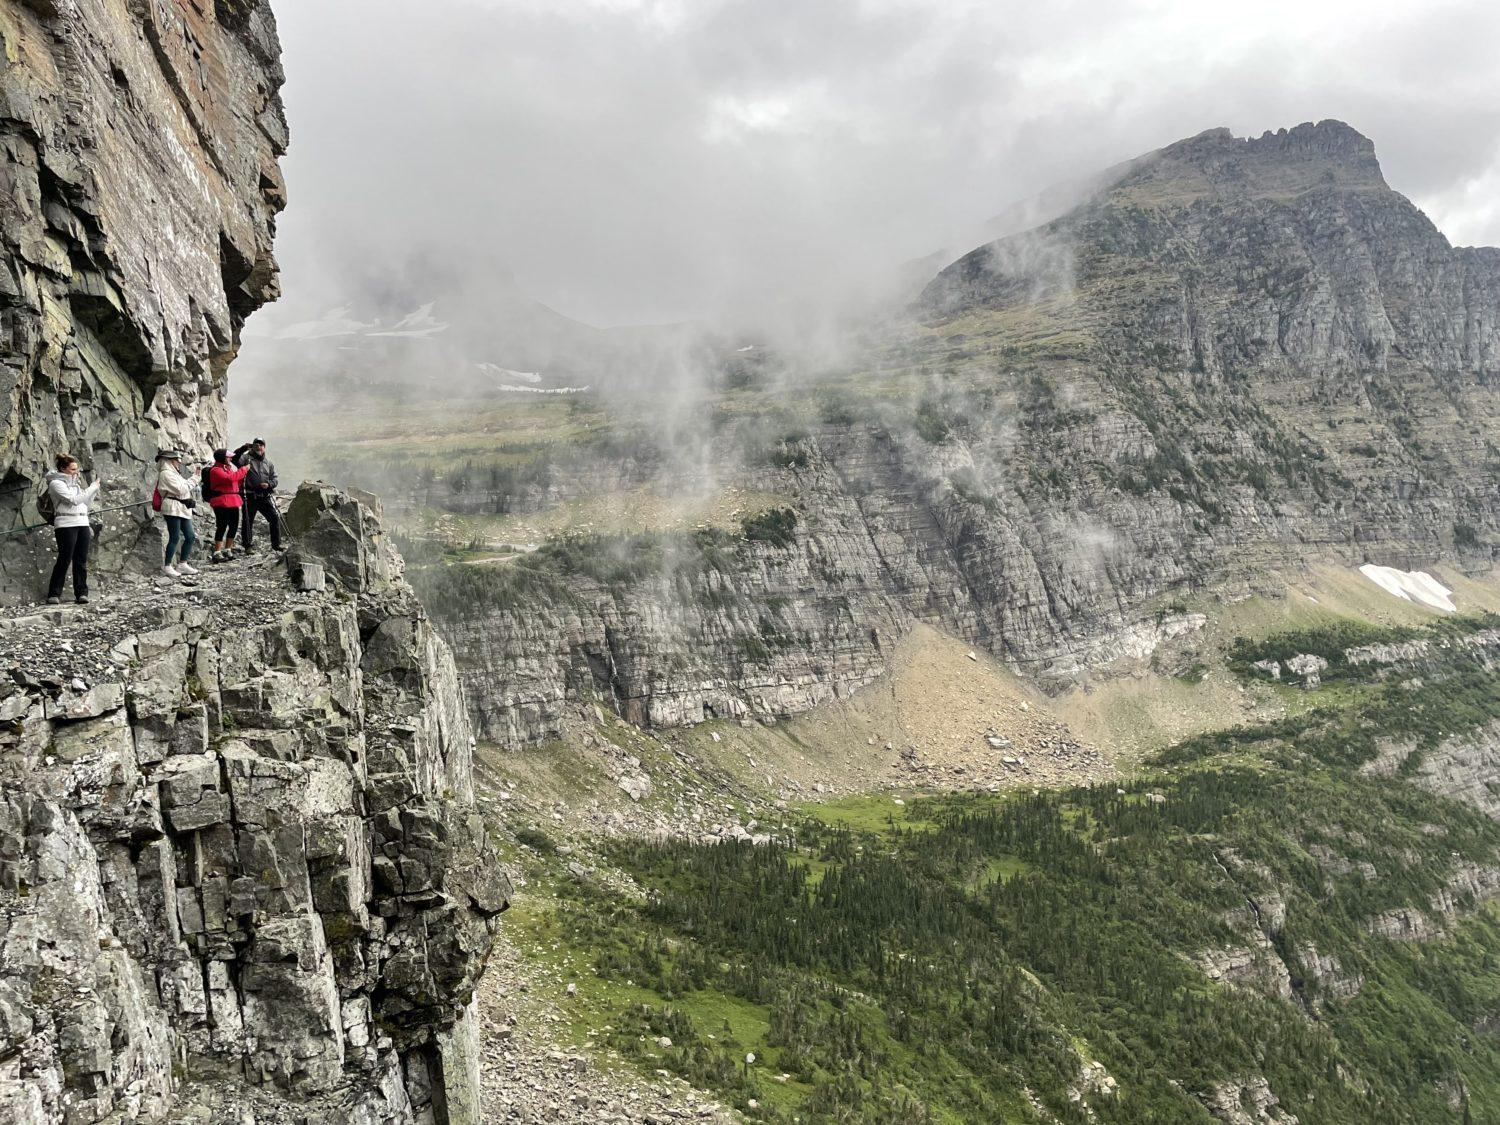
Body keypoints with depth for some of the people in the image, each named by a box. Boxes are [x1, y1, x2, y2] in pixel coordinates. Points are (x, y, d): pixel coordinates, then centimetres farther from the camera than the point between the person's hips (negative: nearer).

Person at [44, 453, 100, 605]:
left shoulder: (75, 482, 20)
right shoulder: (56, 483, -3)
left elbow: (85, 503, 24)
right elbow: (74, 500, -14)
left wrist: (95, 489, 12)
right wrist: (93, 487, -8)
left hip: (82, 523, 7)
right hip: (66, 524, -7)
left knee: (81, 561, 3)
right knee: (64, 560, -8)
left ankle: (81, 593, 4)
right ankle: (54, 595, -3)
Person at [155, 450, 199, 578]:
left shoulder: (174, 473, 22)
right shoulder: (166, 474, -8)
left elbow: (186, 489, 17)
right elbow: (180, 490, -16)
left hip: (183, 509, 9)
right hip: (173, 508, -9)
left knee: (190, 537, 7)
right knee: (175, 538, -9)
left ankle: (182, 564, 15)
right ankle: (167, 567, -4)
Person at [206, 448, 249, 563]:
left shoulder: (228, 467, 19)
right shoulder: (216, 470, -11)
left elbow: (236, 482, 24)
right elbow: (230, 478, -26)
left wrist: (242, 475, 7)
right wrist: (244, 470, -17)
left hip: (232, 501, 9)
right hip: (221, 502, -9)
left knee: (234, 525, 11)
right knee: (222, 526, -10)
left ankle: (227, 550, 22)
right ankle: (217, 553, -8)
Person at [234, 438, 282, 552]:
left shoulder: (268, 462, 15)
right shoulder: (246, 458, 3)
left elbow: (275, 479, 14)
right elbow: (235, 459, -17)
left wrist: (269, 484, -6)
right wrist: (244, 448, -25)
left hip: (264, 496, 3)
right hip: (250, 496, -3)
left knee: (275, 518, -1)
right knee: (248, 521, 0)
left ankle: (276, 544, 9)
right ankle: (248, 546, 9)